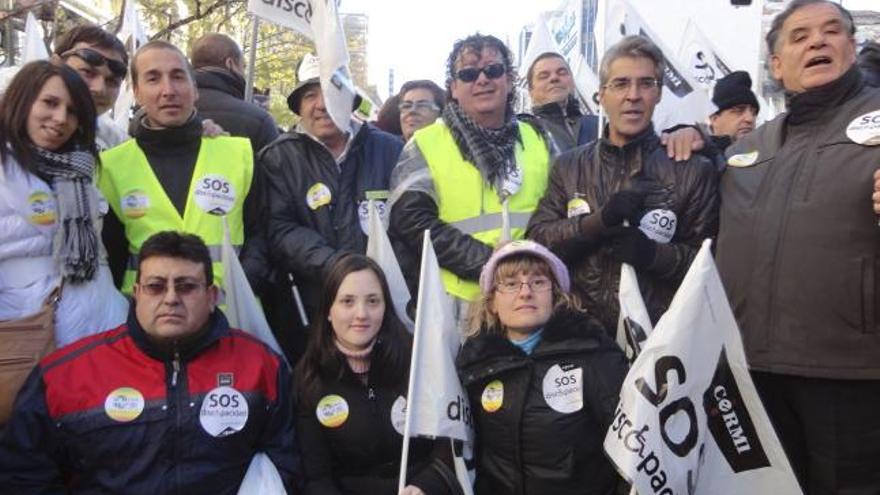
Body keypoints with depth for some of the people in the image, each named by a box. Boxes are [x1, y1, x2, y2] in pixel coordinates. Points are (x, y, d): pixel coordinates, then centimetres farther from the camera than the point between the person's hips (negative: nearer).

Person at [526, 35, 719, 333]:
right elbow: (536, 240, -3)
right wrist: (599, 221, -18)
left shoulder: (693, 171, -1)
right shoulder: (567, 166, 6)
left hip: (659, 333, -1)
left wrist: (653, 253, -21)